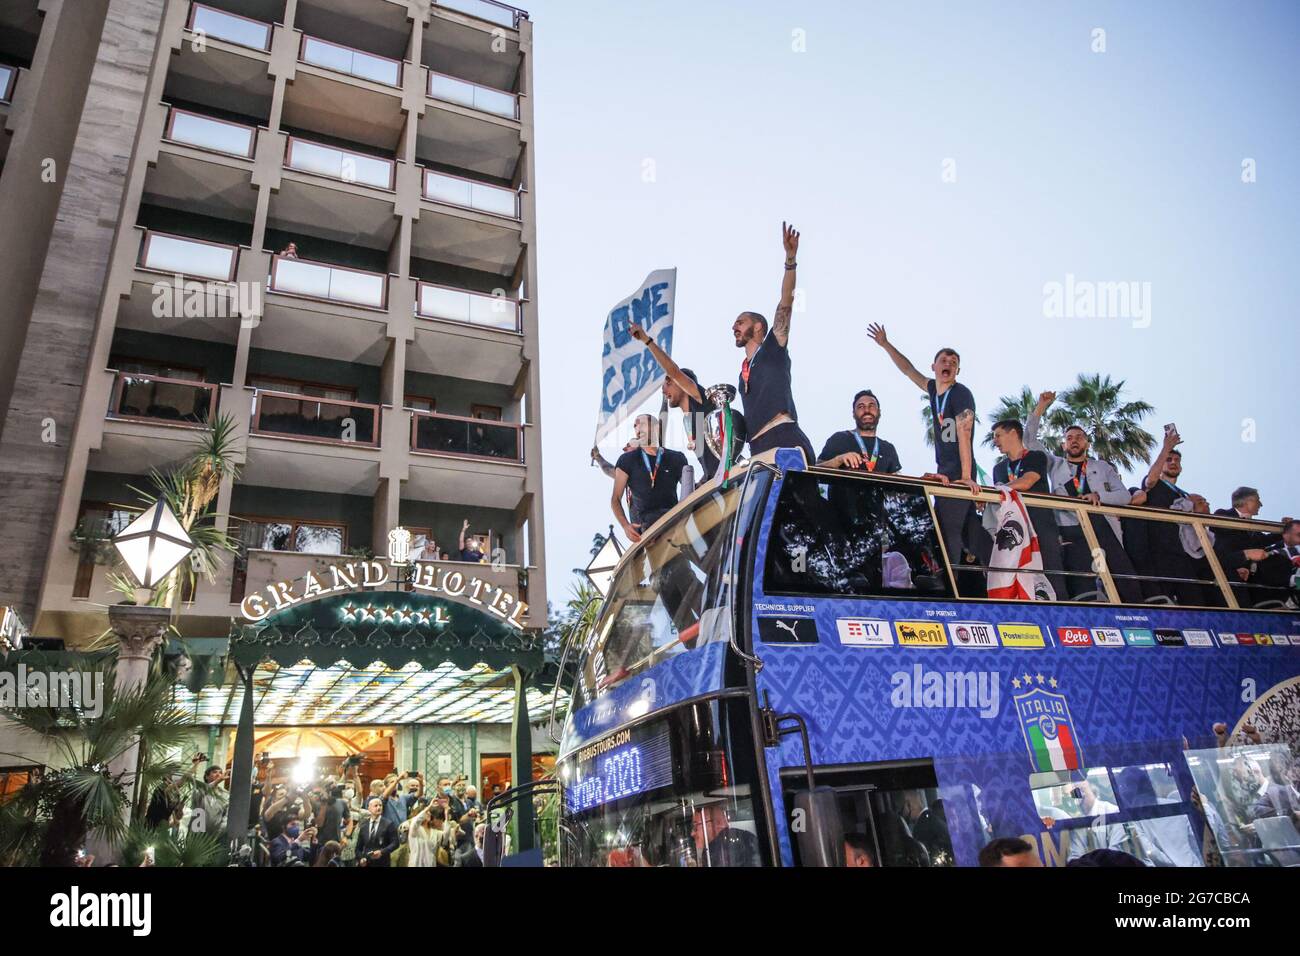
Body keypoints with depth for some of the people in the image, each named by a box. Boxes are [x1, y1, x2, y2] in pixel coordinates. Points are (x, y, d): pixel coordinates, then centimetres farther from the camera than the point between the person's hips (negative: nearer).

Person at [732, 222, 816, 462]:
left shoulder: (773, 348, 11)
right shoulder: (744, 373, 30)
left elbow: (786, 304, -2)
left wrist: (790, 259, -11)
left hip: (785, 439, -7)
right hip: (759, 448, 7)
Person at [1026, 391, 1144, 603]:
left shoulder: (1103, 467, 22)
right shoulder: (1055, 464, 20)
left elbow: (1125, 496, 11)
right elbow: (1030, 439, 14)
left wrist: (1098, 495, -8)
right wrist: (1041, 407, 8)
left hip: (1106, 531, 1)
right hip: (1072, 535, -1)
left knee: (1129, 586, -8)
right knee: (1082, 591, -9)